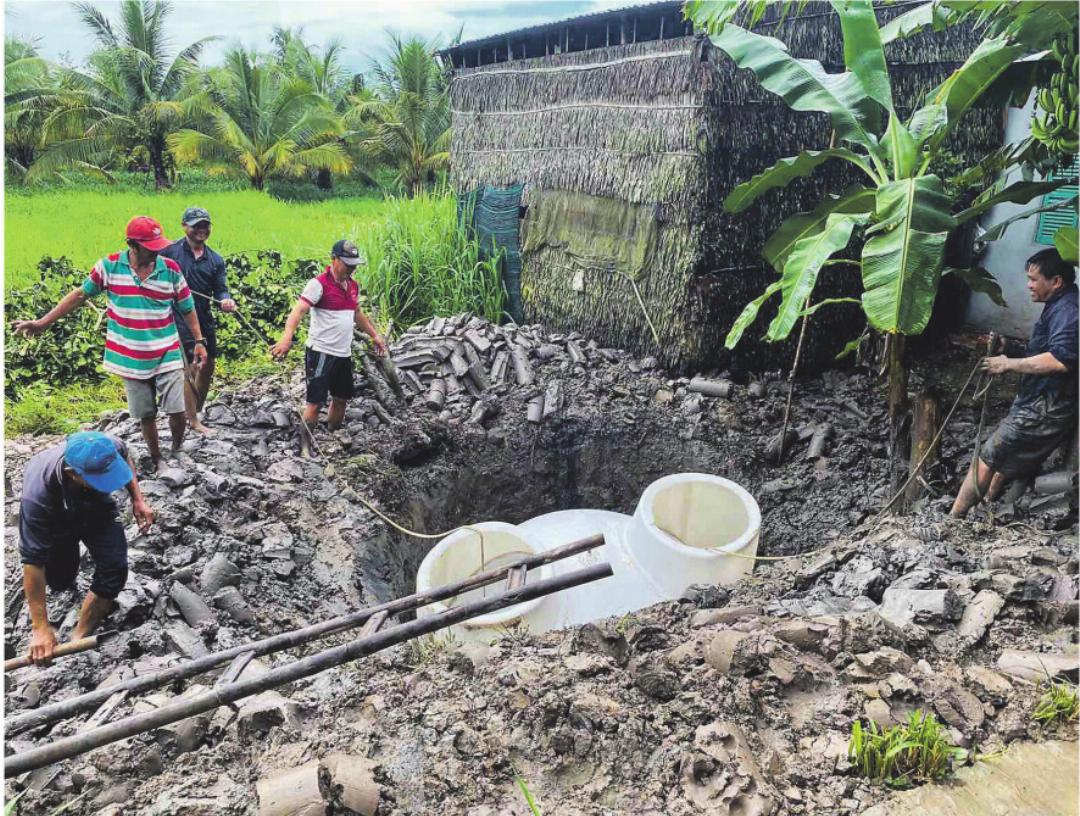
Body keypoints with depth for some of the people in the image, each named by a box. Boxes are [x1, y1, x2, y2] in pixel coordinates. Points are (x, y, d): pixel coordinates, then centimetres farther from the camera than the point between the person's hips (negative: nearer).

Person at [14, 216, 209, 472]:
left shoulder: (171, 269, -6)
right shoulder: (109, 266, -5)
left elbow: (187, 308, 4)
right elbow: (80, 295, 5)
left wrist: (199, 341, 3)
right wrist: (42, 322, 5)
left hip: (168, 356, -1)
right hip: (131, 359, 1)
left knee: (177, 411, -4)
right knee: (146, 415, 11)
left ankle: (178, 453, 24)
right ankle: (157, 460, 31)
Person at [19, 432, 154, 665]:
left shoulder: (110, 450, -37)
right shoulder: (37, 495, -44)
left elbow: (126, 458, -7)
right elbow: (33, 561, -36)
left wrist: (138, 500, -15)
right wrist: (40, 627, -32)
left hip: (97, 508, 2)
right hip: (57, 520, -1)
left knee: (114, 570, -16)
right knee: (60, 581, 5)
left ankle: (79, 638, 0)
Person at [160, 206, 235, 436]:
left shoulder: (216, 260, 7)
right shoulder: (170, 251, -6)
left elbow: (220, 289, 1)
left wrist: (226, 300, -19)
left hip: (205, 320, 6)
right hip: (180, 320, -5)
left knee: (208, 366, 15)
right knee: (189, 368, -4)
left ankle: (196, 410, 35)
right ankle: (193, 419, 6)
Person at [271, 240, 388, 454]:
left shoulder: (353, 286, 11)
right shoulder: (319, 284, -13)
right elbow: (298, 310, -23)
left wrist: (374, 335, 29)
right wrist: (287, 337, -38)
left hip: (344, 354, 8)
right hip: (321, 353, -8)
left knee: (341, 399, 16)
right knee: (315, 402, -6)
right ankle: (305, 446, 6)